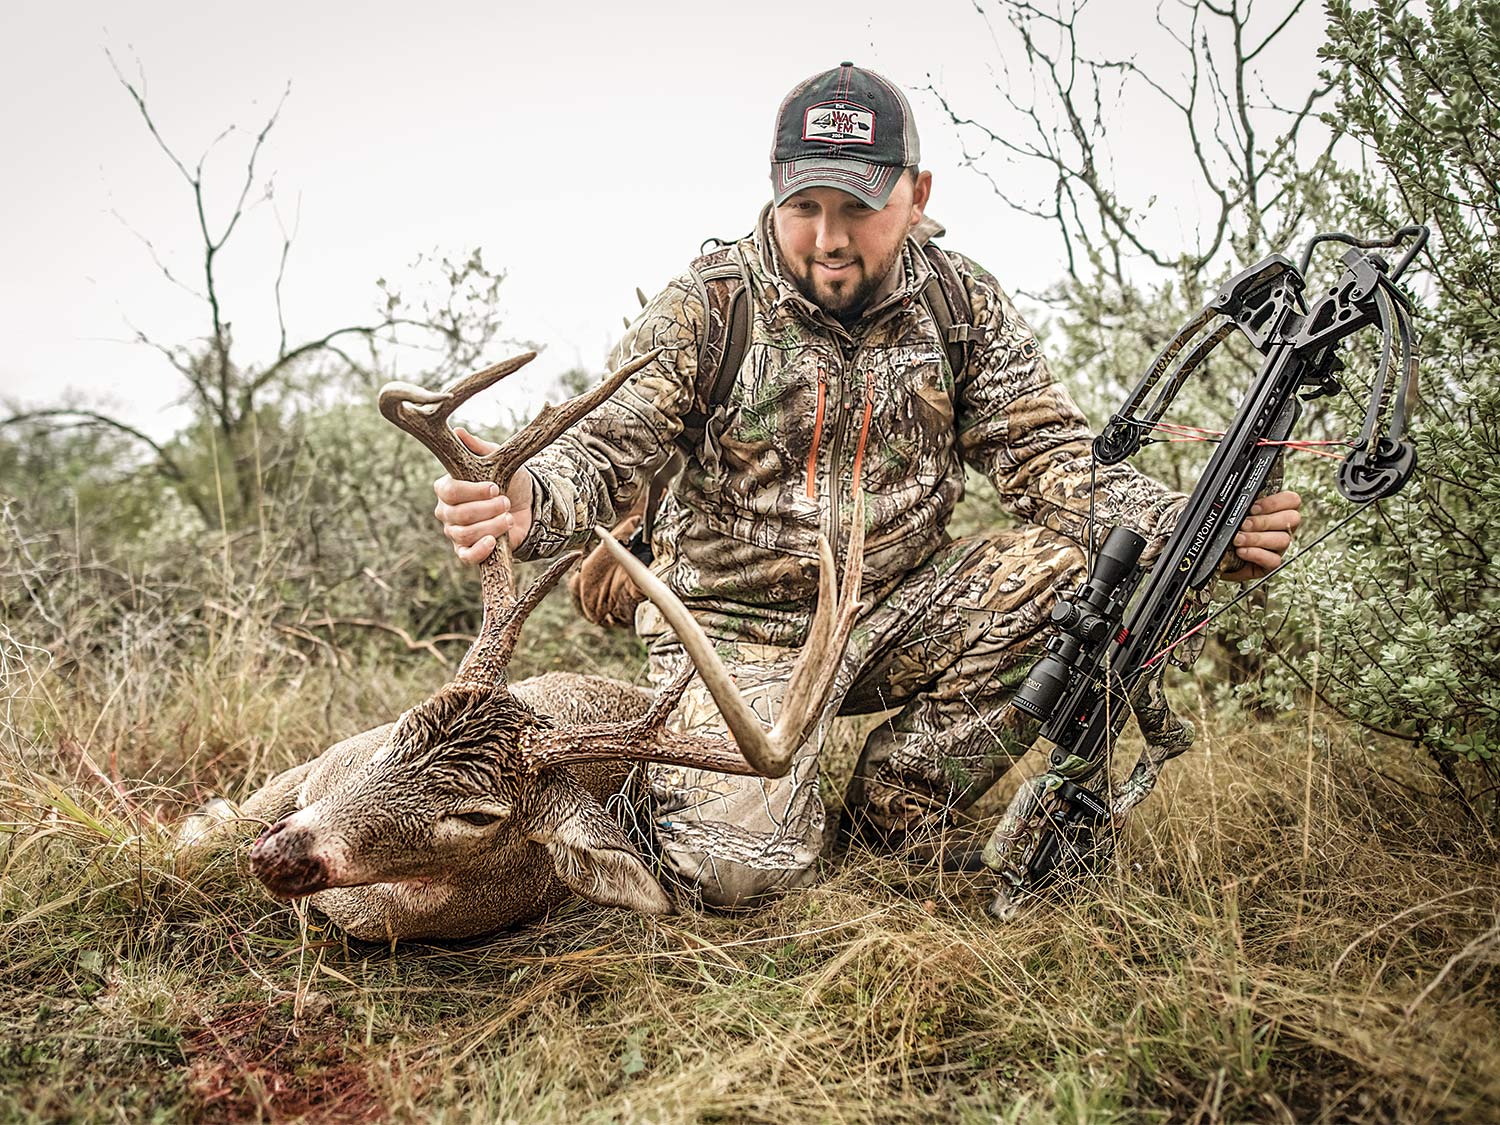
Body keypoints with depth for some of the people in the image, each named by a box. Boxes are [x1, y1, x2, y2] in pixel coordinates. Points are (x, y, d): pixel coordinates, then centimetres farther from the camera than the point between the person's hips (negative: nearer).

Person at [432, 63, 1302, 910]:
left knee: (1081, 574, -20)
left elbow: (1049, 457, -4)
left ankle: (898, 799, -1)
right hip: (740, 628, -3)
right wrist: (528, 503, -39)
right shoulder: (703, 311, -9)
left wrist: (1191, 531, -22)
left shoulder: (963, 305, 0)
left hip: (901, 611, 4)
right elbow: (607, 455, -14)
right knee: (737, 864, -25)